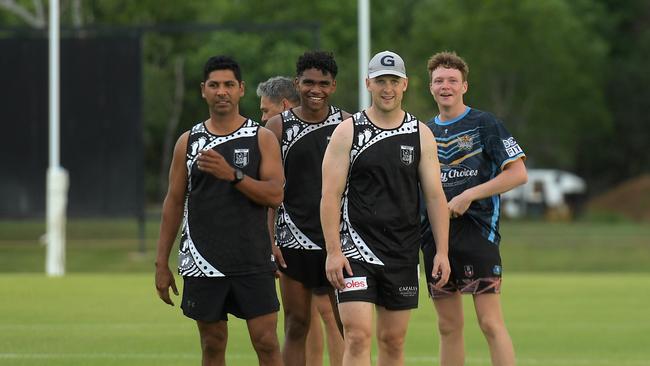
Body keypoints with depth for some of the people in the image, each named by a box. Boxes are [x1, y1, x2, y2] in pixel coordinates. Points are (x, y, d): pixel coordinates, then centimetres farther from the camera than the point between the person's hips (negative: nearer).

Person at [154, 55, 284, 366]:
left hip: (253, 260, -2)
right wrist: (162, 263, 6)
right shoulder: (189, 141, 7)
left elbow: (275, 194, -9)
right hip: (202, 260, 2)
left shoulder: (262, 138, 1)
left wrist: (233, 175, -23)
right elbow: (174, 203, 10)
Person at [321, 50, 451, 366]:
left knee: (393, 340, 8)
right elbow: (330, 195, -4)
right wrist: (333, 252, -12)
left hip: (403, 251, 3)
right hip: (355, 248, -3)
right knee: (358, 336, -14)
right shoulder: (348, 132, -1)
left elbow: (435, 195, 7)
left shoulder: (421, 135, 7)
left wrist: (442, 251, -1)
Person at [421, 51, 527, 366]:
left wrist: (469, 195, -13)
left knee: (490, 322, -12)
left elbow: (518, 173, -7)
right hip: (435, 234, 6)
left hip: (476, 230, -5)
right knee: (449, 327, 8)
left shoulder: (484, 124, -2)